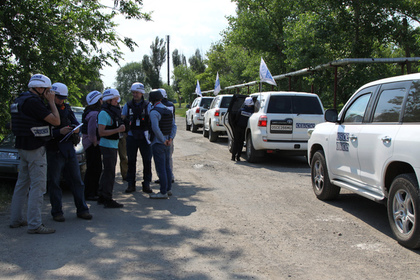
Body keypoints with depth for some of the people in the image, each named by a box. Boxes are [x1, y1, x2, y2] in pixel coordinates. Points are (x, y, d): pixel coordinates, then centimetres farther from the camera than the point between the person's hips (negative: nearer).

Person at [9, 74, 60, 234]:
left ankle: (16, 219, 24)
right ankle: (34, 224, -6)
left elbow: (13, 125, 22)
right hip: (35, 148, -10)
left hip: (22, 147, 10)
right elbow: (56, 121, -19)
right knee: (38, 186, -7)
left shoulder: (19, 100, 12)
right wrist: (51, 102, -8)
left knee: (22, 184, 16)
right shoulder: (33, 101, -18)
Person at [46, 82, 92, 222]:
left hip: (69, 148, 6)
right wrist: (59, 132, -23)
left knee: (77, 180, 8)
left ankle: (82, 210, 16)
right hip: (54, 150, -6)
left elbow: (75, 123, 16)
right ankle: (57, 212, 12)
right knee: (54, 182, 3)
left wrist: (76, 129, -6)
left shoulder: (67, 108, 12)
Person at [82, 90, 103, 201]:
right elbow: (91, 131, -23)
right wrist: (95, 142, -15)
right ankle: (89, 194, 0)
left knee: (97, 169, 16)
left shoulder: (96, 112, 16)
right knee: (92, 170, -5)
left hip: (93, 145, 11)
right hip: (92, 145, -11)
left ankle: (95, 192, 25)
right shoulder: (94, 114, -18)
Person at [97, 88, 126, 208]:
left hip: (113, 145, 10)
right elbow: (101, 132, -22)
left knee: (107, 171, 15)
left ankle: (102, 197, 24)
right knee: (109, 172, -7)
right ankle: (107, 199, -4)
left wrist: (122, 127, 10)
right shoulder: (104, 113, -15)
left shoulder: (114, 111, 15)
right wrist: (118, 130, -24)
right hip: (107, 145, -10)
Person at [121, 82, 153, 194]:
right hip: (131, 136, 1)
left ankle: (146, 184, 9)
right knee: (131, 161, 5)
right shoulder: (128, 105, 8)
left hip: (144, 136, -1)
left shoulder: (147, 105, 3)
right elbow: (123, 119, 10)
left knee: (147, 161, -1)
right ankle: (131, 184, 13)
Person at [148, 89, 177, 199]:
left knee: (161, 168, -4)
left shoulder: (154, 112, -15)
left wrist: (163, 140, -17)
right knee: (167, 167, 15)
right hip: (167, 144, 8)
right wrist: (170, 139, -2)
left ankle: (163, 192, -1)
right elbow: (174, 126, 7)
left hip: (158, 144, -8)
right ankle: (168, 189, 23)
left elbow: (155, 128, -26)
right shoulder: (168, 110, 10)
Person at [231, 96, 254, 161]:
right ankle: (238, 156, 9)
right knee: (241, 142, 10)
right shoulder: (252, 111, -9)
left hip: (238, 127, 0)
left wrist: (234, 126, 9)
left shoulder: (241, 110, -7)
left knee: (235, 142, 9)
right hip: (244, 129, 0)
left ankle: (233, 156, 7)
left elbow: (236, 119, -1)